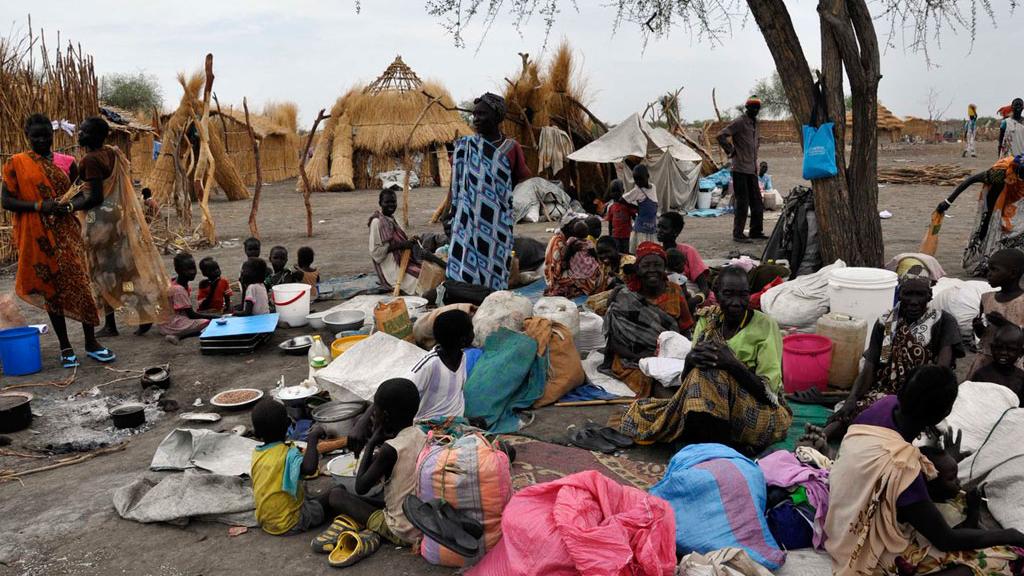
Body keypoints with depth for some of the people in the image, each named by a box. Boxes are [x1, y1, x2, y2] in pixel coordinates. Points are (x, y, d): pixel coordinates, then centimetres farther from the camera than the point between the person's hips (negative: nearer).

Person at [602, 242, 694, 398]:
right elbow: (613, 340, 0)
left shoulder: (675, 293, 9)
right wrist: (635, 356, -17)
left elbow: (685, 331, 10)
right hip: (633, 362, -3)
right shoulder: (624, 298, 2)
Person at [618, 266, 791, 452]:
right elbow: (686, 379, 0)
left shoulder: (765, 325, -10)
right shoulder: (708, 320, 2)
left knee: (712, 371, -31)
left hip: (764, 413, -5)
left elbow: (769, 390, -18)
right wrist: (691, 359, -24)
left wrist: (732, 363, -33)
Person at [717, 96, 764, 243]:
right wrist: (731, 151, -12)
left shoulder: (754, 123, 17)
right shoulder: (739, 122, -10)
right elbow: (721, 135, -19)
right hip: (740, 169, -9)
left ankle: (756, 231, 20)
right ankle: (738, 234, 1)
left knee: (757, 202, 11)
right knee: (742, 202, -6)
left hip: (751, 169, 9)